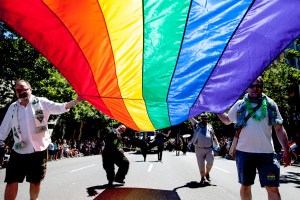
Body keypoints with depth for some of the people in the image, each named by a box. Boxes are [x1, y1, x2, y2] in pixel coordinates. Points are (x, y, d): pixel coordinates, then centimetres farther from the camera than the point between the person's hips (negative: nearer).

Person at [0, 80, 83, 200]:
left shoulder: (41, 102, -2)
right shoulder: (12, 107, 6)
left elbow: (60, 108, -9)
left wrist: (77, 100, -21)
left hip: (39, 150, -1)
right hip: (19, 151, 2)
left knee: (35, 181, 13)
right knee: (11, 182, 2)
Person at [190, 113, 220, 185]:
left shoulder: (210, 126, 13)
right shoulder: (196, 125, 7)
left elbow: (214, 137, 16)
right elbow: (190, 117, 0)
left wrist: (217, 144, 5)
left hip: (209, 149, 1)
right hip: (199, 149, -1)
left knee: (210, 162, -7)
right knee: (201, 165, 4)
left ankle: (207, 174, 21)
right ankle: (203, 178, 20)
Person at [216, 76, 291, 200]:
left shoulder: (270, 104, 4)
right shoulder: (239, 105, 5)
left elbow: (279, 129, 5)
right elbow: (227, 120, 21)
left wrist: (286, 150, -1)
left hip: (266, 153, -1)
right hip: (244, 152, 1)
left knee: (273, 188, -4)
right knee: (245, 186, 14)